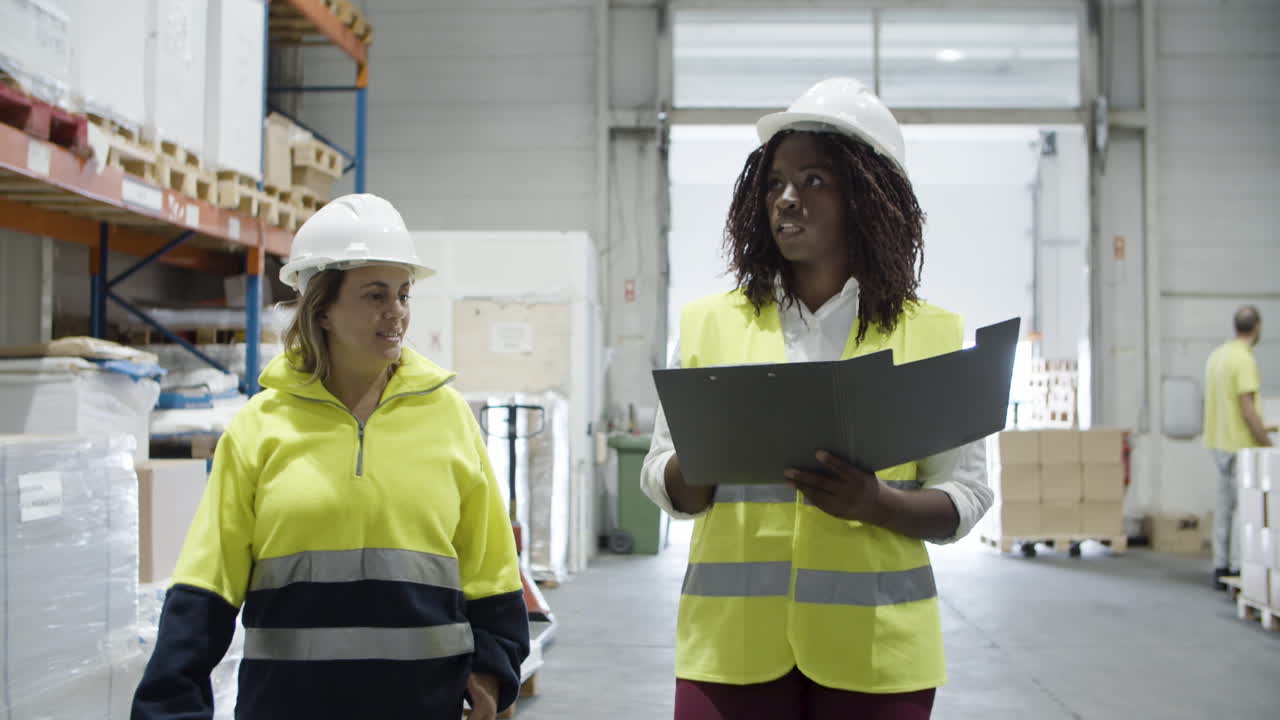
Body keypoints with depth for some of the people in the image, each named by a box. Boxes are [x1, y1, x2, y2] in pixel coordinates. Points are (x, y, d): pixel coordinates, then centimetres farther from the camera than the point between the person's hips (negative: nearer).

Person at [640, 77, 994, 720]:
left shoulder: (929, 332, 4)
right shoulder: (711, 323, 7)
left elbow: (964, 496, 3)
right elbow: (666, 487, 9)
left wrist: (874, 502, -17)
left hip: (873, 645, 0)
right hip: (734, 637, 1)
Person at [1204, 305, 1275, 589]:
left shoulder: (1217, 355, 10)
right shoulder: (1244, 360, -17)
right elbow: (1248, 409, -20)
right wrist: (1267, 445, -13)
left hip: (1220, 442, 9)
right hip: (1240, 445, -9)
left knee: (1225, 507, 13)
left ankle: (1221, 568, 17)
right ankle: (1240, 569, -1)